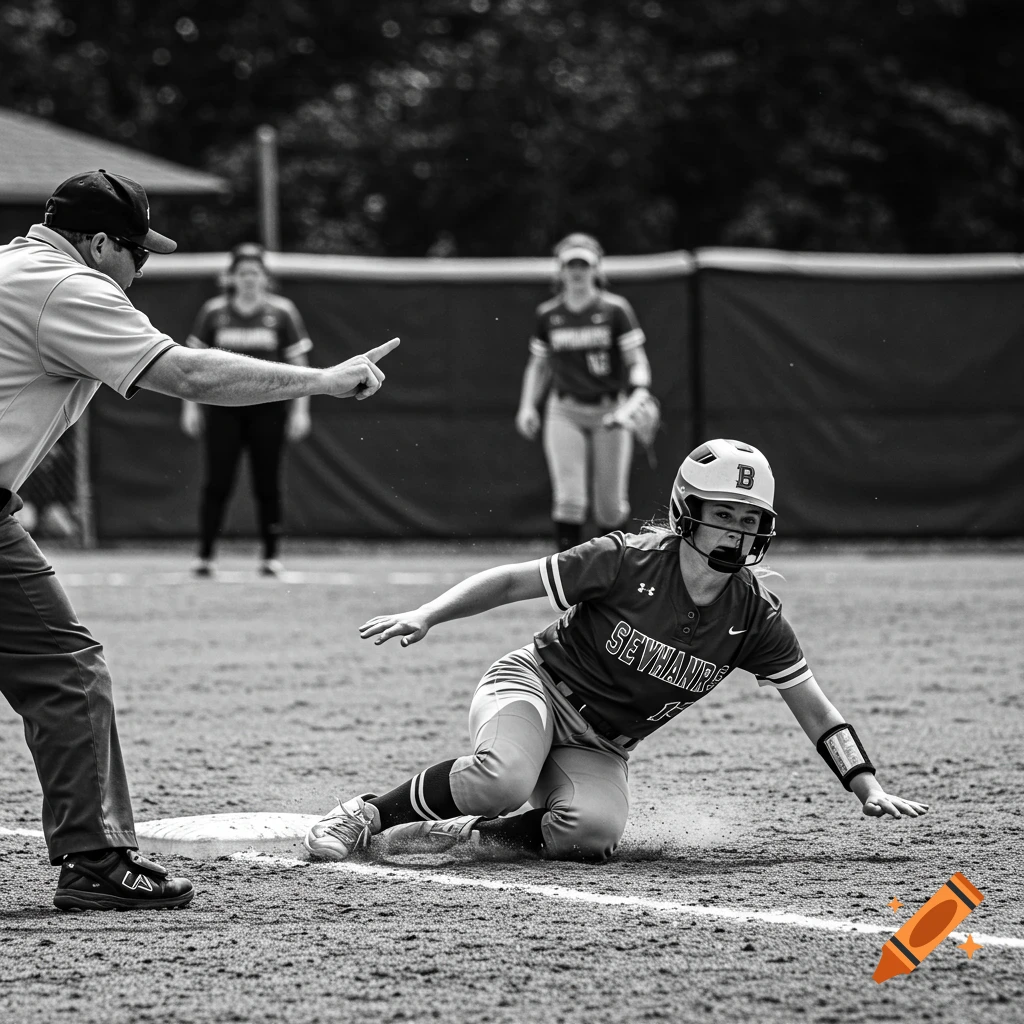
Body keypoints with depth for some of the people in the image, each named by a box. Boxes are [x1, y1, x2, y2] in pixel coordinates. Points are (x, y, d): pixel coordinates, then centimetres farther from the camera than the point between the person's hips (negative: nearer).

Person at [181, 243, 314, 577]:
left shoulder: (282, 312, 3)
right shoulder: (214, 312, 5)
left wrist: (300, 410, -1)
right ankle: (205, 556, -3)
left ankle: (271, 556, 9)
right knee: (217, 483, -5)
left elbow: (298, 363, 5)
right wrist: (191, 405, 6)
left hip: (267, 408, 0)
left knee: (267, 484, 1)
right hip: (223, 407, 0)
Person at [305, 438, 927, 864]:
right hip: (535, 686, -4)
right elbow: (512, 582, -12)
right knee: (503, 779, -38)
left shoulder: (753, 614, -6)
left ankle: (475, 835, -6)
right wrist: (426, 616, -24)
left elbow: (815, 709, 0)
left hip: (599, 749, 4)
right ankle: (369, 816, -16)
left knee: (592, 832, -30)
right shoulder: (630, 561, -18)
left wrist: (870, 790, -8)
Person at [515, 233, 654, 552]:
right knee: (569, 498, -13)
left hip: (609, 413, -1)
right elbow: (538, 364, 17)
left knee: (610, 507, 3)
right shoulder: (548, 315, 6)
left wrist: (637, 402, -21)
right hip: (565, 413, 1)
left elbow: (637, 361, -4)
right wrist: (527, 406, 4)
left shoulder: (615, 310, -2)